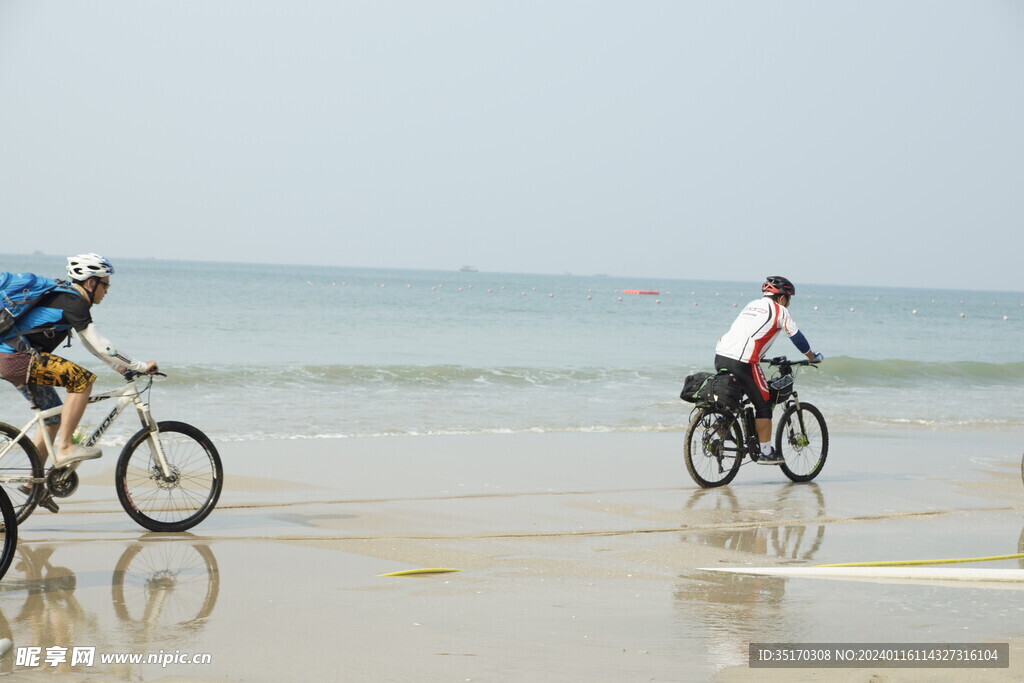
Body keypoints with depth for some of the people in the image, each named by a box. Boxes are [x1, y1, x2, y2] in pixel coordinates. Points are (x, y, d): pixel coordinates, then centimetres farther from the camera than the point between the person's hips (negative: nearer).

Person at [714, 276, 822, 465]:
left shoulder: (752, 305, 27)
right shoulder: (779, 311, 7)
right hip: (742, 362, -7)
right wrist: (812, 357, 27)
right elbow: (796, 336, 12)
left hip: (721, 357, 7)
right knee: (763, 406, 5)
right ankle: (766, 453, 8)